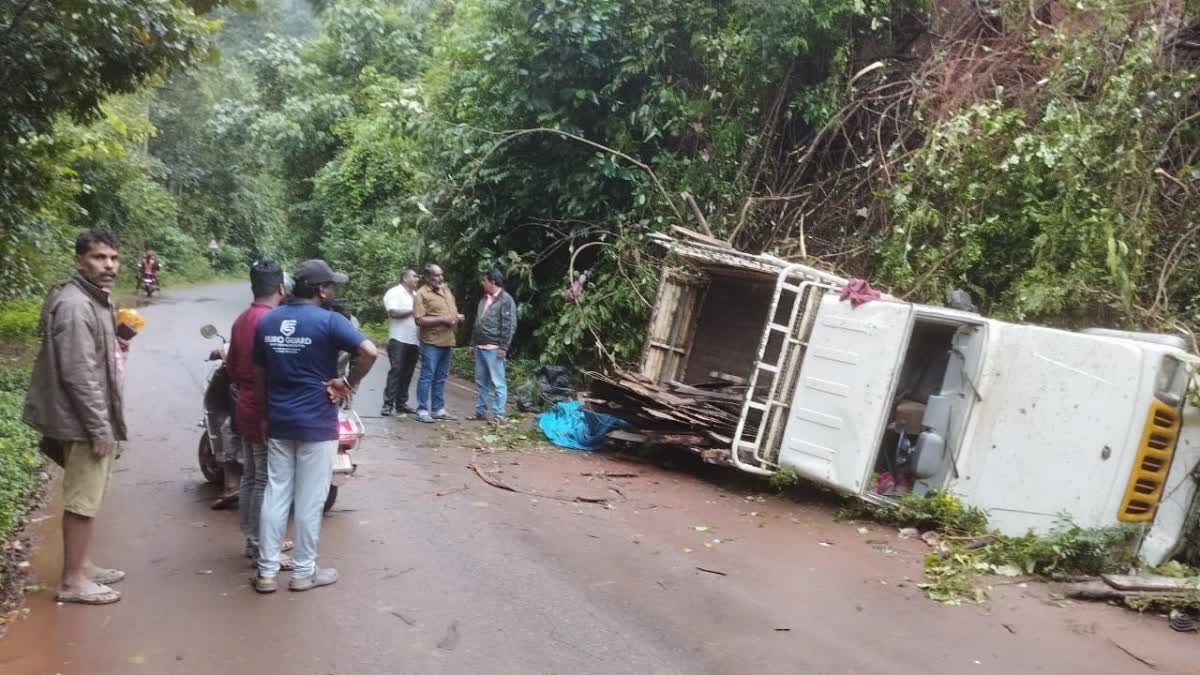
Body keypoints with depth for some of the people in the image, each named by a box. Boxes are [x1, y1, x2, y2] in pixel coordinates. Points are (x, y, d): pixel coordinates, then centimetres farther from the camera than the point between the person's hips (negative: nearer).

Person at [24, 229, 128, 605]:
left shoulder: (99, 300, 11)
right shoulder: (74, 306, -20)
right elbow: (78, 374, -24)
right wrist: (99, 428, -22)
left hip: (97, 417, 10)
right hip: (84, 422, -10)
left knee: (89, 497, 18)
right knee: (82, 500, -1)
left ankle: (82, 566, 30)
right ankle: (73, 580, 9)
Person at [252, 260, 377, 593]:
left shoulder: (266, 321, 6)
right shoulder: (328, 321, -13)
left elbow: (258, 373, 11)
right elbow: (369, 351, -26)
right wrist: (348, 384, -13)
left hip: (278, 422, 6)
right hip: (316, 423, -5)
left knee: (275, 495, 12)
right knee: (310, 500, 5)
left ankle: (267, 572, 17)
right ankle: (303, 572, 16)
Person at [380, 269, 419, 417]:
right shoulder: (394, 292, -4)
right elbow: (394, 312, -16)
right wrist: (413, 311, -10)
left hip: (414, 341, 7)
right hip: (399, 340, -7)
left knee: (407, 374, 8)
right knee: (395, 372, -9)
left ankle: (401, 404, 14)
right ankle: (388, 404, -6)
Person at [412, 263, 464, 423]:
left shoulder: (447, 291, 15)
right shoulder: (422, 294, -8)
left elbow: (453, 312, 26)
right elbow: (419, 320, -16)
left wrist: (458, 317, 3)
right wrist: (442, 319, -20)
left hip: (447, 341, 7)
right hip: (431, 342, -7)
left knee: (441, 377, 12)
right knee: (427, 377, -4)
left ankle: (438, 409, 19)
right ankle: (422, 410, 1)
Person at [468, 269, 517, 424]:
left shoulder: (506, 300, -8)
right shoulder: (485, 299, 17)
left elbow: (509, 325, -13)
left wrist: (503, 347, -17)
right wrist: (473, 343, 19)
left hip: (494, 348, -8)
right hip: (480, 347, 8)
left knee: (498, 382, -5)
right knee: (481, 382, 13)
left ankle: (499, 415, -3)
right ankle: (480, 411, 21)